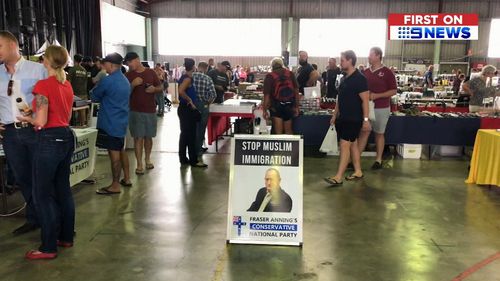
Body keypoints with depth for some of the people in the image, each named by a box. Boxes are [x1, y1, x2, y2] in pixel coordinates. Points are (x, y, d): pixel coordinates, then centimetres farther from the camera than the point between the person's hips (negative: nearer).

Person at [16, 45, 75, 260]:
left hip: (49, 140, -8)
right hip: (66, 137, 8)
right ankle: (66, 237, 27)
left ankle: (49, 248, 7)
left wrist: (26, 118, 2)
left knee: (43, 194, 1)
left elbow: (41, 122, -18)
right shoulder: (67, 85, 9)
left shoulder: (43, 85, -15)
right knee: (63, 189, 16)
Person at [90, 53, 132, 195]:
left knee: (114, 153, -3)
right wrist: (103, 98, 13)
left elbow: (94, 96, -3)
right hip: (122, 121, 9)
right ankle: (126, 178, 27)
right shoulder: (125, 81, 11)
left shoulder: (108, 81, -17)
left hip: (110, 122, -9)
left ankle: (115, 186, 3)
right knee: (121, 150, 19)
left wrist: (95, 88, 17)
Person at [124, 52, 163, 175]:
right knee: (138, 137, -4)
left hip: (150, 110, 2)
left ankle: (148, 159, 29)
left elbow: (161, 88, 10)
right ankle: (139, 164, -1)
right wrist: (133, 84, -20)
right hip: (135, 111, -2)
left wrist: (154, 89, -12)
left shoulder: (151, 72, 5)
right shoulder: (128, 75, 1)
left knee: (148, 136, 11)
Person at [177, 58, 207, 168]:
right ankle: (193, 161, 2)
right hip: (188, 110, -10)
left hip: (183, 109, 10)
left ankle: (183, 158, 21)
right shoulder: (188, 78, -16)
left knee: (184, 134, 14)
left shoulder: (184, 77, 12)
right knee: (191, 135, -4)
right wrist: (190, 100, -21)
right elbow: (181, 91, -31)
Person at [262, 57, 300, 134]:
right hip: (289, 106, 3)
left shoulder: (269, 76, -5)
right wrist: (296, 107, 8)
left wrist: (265, 110, -4)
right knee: (288, 131, 15)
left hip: (276, 107, -3)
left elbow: (267, 95, -9)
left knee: (278, 132, 1)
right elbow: (296, 91, 3)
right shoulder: (290, 74, 4)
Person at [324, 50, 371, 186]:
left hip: (353, 119, -8)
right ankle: (358, 172, 24)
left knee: (345, 145, -9)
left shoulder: (359, 78, -13)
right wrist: (335, 115, 18)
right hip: (343, 118, 8)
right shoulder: (344, 78, 11)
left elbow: (365, 100, -16)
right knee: (353, 144, 14)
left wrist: (365, 119, -19)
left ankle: (338, 177, -7)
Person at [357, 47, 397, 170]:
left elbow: (394, 91, -7)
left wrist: (377, 95, -18)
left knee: (379, 134, 7)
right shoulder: (365, 71, 6)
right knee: (364, 132, 3)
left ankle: (378, 160, 17)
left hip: (381, 109, -3)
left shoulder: (387, 72, -6)